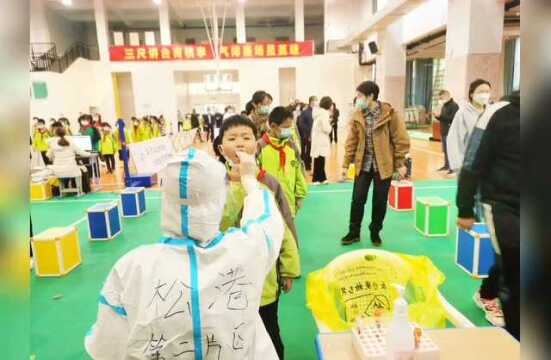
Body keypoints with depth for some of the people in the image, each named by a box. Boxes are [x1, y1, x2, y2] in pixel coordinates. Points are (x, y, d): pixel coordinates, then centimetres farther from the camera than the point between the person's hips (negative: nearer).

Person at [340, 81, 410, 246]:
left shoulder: (389, 113, -11)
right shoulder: (357, 116, 0)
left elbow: (401, 139, -7)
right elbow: (351, 142, 4)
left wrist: (400, 163, -7)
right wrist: (346, 164, 0)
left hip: (384, 165, -2)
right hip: (363, 165, 3)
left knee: (380, 202, 8)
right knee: (357, 199, 4)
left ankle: (375, 233, 27)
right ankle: (354, 232, 20)